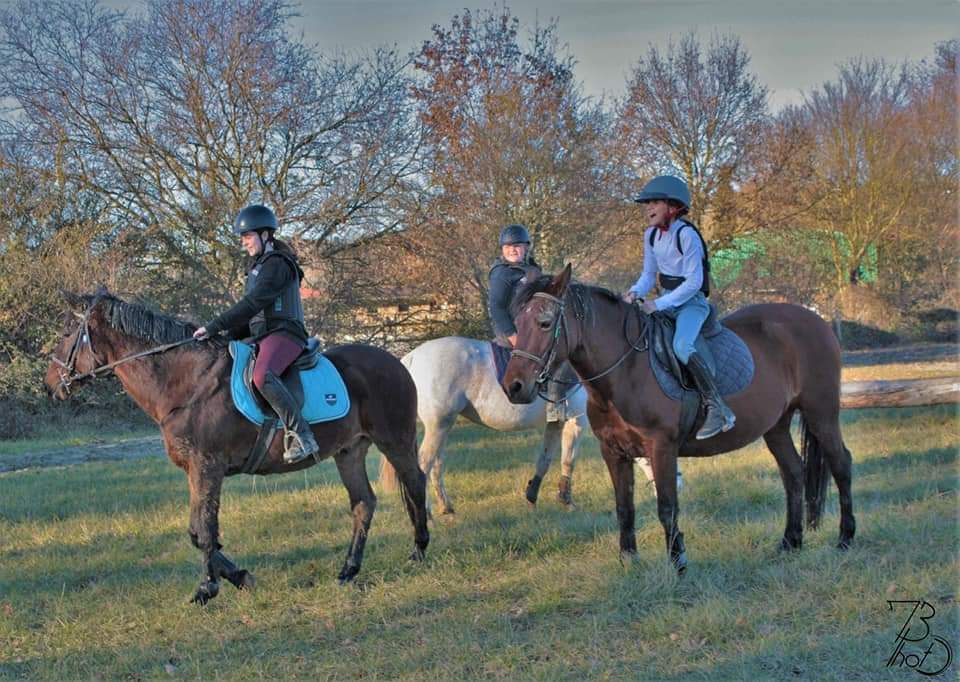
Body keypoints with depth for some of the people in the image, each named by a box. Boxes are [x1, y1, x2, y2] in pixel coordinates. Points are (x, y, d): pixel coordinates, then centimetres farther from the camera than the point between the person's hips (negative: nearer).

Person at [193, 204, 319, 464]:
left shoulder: (277, 264, -9)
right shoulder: (257, 266, 23)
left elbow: (253, 303, -20)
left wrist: (215, 326, -21)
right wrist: (228, 335, 9)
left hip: (284, 333, -11)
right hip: (262, 336, 11)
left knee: (262, 376, -37)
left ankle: (301, 436, -38)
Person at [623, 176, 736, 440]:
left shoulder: (686, 235, -18)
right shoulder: (651, 235, 7)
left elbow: (693, 282, -20)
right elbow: (649, 274, 13)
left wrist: (659, 304, -25)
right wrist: (635, 293, -9)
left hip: (692, 301, -9)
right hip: (666, 300, 9)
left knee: (681, 346, -32)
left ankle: (717, 408, -28)